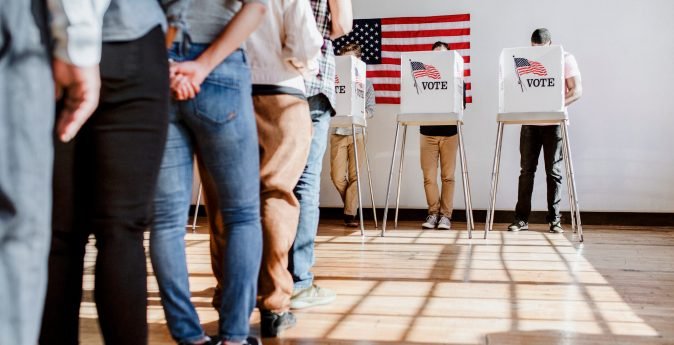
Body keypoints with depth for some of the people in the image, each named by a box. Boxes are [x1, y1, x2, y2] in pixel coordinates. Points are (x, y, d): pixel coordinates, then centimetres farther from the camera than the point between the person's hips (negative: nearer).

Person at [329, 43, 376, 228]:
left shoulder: (366, 83, 8)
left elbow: (370, 110, 3)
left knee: (354, 175, -1)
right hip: (338, 132, 0)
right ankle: (351, 205, 23)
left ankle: (350, 214, 4)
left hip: (357, 133, 0)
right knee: (337, 176, -2)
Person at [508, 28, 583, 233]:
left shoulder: (565, 59, -1)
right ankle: (521, 218, 5)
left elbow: (577, 91, -7)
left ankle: (554, 220, 8)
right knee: (527, 169, 1)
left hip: (553, 121, -2)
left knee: (553, 170, 0)